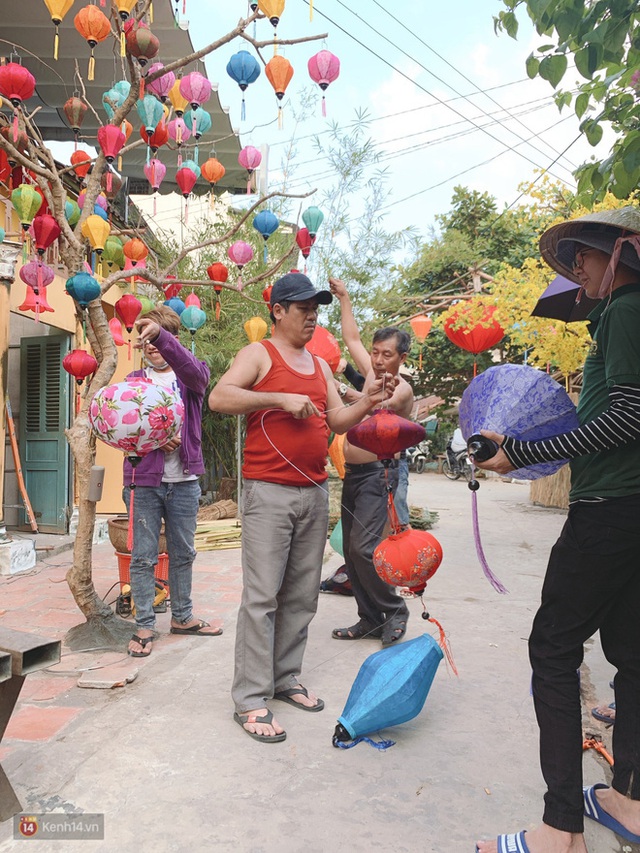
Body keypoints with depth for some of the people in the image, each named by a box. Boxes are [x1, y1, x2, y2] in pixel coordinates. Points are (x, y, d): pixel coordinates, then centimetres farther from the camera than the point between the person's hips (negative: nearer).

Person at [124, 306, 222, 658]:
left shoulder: (190, 375, 4)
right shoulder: (134, 379, 8)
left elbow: (195, 372, -22)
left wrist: (161, 334, -34)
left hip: (184, 481, 1)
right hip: (144, 480, 0)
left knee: (183, 553, 12)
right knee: (143, 556, 3)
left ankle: (182, 616, 28)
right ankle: (144, 626, 15)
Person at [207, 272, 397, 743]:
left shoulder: (321, 365, 19)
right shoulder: (259, 355, -1)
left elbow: (338, 421, 19)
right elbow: (219, 397, -15)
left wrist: (368, 402, 1)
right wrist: (281, 399, -19)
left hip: (316, 492, 7)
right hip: (270, 492, -7)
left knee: (302, 595, 11)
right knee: (263, 596, -6)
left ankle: (285, 678, 25)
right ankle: (251, 699, 3)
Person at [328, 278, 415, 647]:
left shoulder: (402, 388, -9)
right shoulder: (373, 374, 13)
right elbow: (352, 338, 24)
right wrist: (344, 297, 27)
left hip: (377, 473, -8)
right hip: (353, 473, 8)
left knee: (364, 547, -16)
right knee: (351, 550, 6)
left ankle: (395, 612, 2)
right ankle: (370, 619, 15)